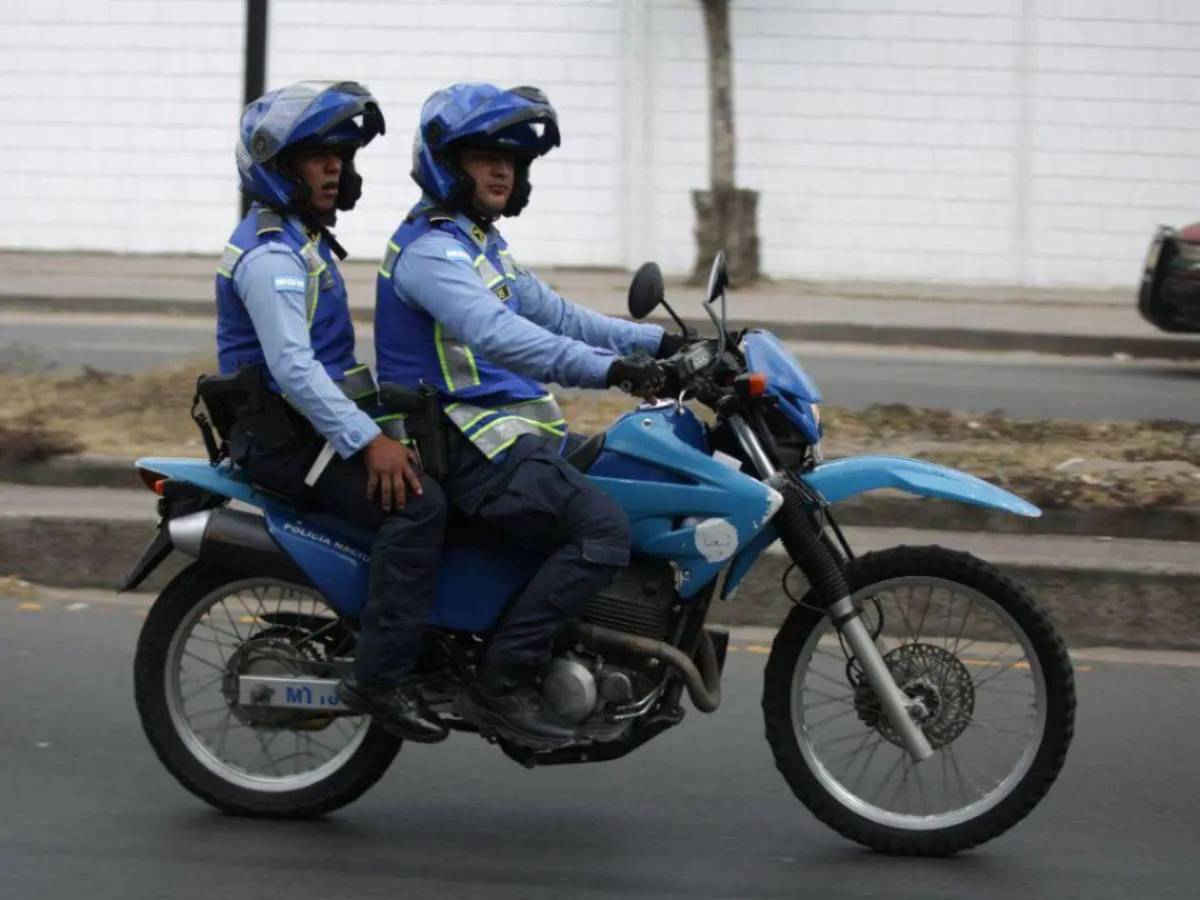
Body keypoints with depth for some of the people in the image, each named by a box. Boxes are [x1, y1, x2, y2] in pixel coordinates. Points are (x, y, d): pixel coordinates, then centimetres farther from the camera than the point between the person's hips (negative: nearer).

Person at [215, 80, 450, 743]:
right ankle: (380, 675, -28)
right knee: (416, 502, -28)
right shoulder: (270, 253, -16)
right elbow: (291, 367, -26)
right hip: (284, 435, -11)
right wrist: (368, 441, -31)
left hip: (318, 425, 11)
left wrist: (376, 427, 22)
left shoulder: (303, 241, 19)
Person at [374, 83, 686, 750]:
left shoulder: (482, 244, 20)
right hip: (471, 444, -11)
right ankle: (501, 685, -23)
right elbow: (493, 334, -31)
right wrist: (606, 368, -40)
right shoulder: (432, 250, -15)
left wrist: (657, 342, 17)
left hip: (514, 435, 11)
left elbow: (550, 313, 27)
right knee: (603, 531, -25)